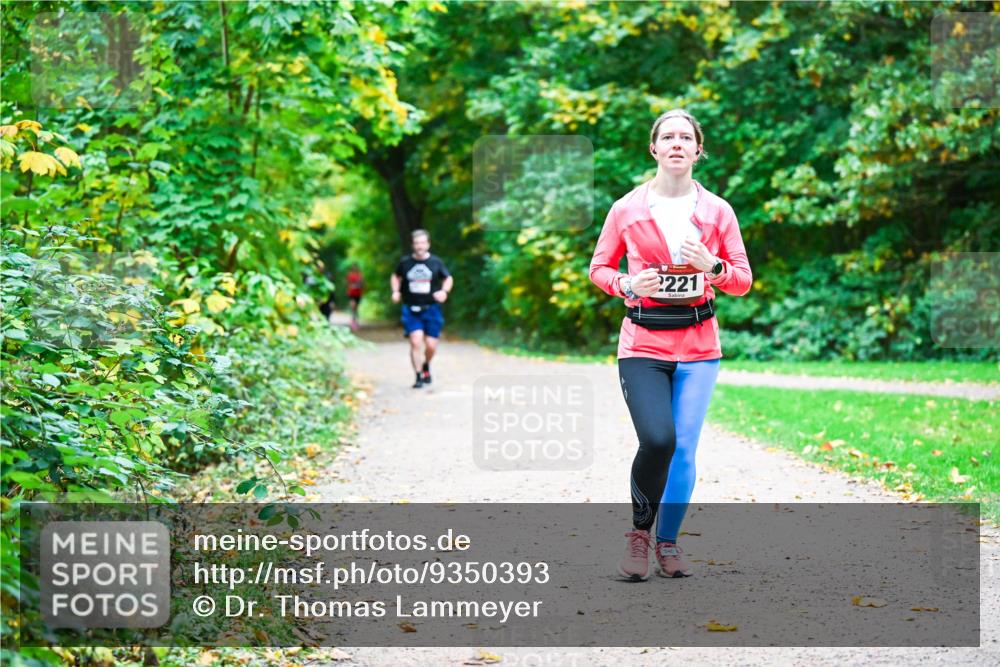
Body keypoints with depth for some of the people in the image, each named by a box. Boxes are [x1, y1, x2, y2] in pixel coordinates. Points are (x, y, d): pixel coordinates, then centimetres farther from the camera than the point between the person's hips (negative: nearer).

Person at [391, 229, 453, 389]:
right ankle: (418, 376, -6)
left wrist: (444, 291, -8)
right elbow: (396, 277, 20)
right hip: (411, 309, 0)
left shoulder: (436, 262, 0)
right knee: (415, 341, -16)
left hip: (431, 308, 0)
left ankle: (426, 366, 33)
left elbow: (448, 279, 12)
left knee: (431, 346, 0)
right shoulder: (405, 262, 2)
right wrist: (396, 291, 3)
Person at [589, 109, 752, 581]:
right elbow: (598, 268, 10)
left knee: (684, 449, 0)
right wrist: (627, 285, -11)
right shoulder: (626, 209, 0)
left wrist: (712, 267, -14)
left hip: (698, 346, 2)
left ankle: (668, 542, 19)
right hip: (643, 345, -2)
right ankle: (639, 530, 5)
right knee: (657, 440, -19)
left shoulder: (717, 211, 3)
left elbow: (743, 281, 7)